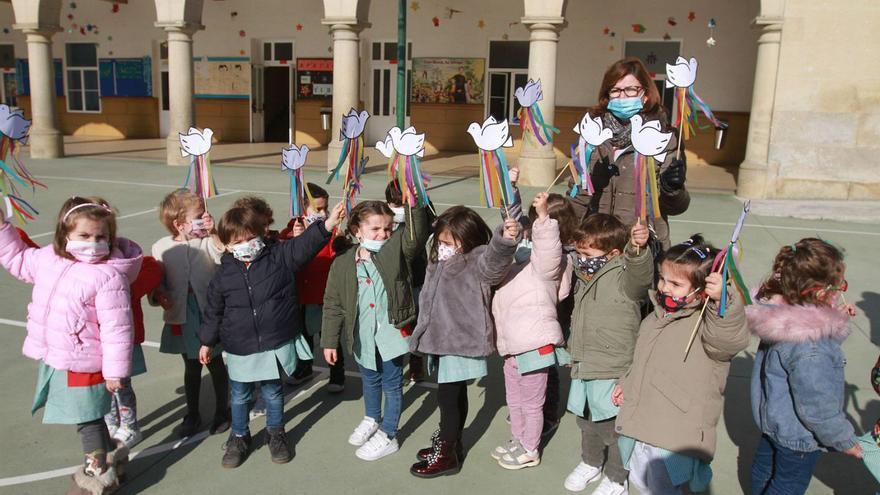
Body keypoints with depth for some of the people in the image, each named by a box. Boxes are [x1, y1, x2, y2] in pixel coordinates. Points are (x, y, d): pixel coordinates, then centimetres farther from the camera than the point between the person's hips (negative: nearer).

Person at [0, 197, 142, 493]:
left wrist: (115, 370, -19)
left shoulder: (108, 276, -23)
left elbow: (116, 329, -22)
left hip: (82, 365, -8)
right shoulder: (48, 259, 0)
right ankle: (107, 455, 43)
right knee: (88, 416, 23)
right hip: (53, 359, 8)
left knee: (87, 419, 8)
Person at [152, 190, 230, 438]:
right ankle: (192, 414, 34)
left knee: (216, 363, 13)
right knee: (191, 366, 17)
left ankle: (222, 411, 32)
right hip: (182, 317, 2)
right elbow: (157, 281, 3)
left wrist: (213, 232, -33)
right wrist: (159, 296, -16)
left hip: (210, 315, -2)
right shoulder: (161, 247, -4)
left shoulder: (208, 242, -10)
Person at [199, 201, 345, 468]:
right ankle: (239, 437, 38)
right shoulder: (224, 274, -4)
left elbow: (305, 244, -22)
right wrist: (207, 342, 12)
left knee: (272, 392, 15)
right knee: (240, 396, 16)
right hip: (239, 348, 1)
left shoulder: (279, 256, -8)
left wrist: (328, 224, -38)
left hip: (275, 345, -1)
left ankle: (276, 434, 37)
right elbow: (213, 310, 6)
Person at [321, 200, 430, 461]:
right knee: (370, 380, 26)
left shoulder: (396, 250, -10)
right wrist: (329, 341, -2)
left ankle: (387, 436, 29)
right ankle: (372, 419, 52)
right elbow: (333, 304, -3)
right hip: (362, 336, 3)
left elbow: (417, 234, -28)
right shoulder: (343, 263, -8)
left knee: (392, 384, 11)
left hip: (392, 332, -2)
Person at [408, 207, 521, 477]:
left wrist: (505, 240, -59)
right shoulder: (440, 262, 13)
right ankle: (449, 443, 35)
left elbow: (494, 259, -38)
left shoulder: (477, 261, -14)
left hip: (461, 341, -8)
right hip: (442, 340, 8)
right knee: (455, 394, 21)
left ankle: (446, 455, 14)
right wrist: (424, 332, 29)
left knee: (447, 396, -2)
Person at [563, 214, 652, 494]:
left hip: (611, 372, -8)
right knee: (586, 421, 23)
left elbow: (641, 275, -41)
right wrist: (574, 347, 29)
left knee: (611, 427, 5)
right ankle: (591, 463, 45)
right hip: (583, 367, 8)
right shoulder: (586, 277, 10)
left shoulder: (623, 277, -17)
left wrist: (638, 250, -58)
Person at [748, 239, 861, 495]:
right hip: (797, 436, -8)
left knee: (765, 463, 30)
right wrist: (846, 441, -12)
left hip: (771, 415, 8)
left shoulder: (780, 311, -14)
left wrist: (836, 317, -2)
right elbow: (817, 408, -28)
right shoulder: (809, 350, -40)